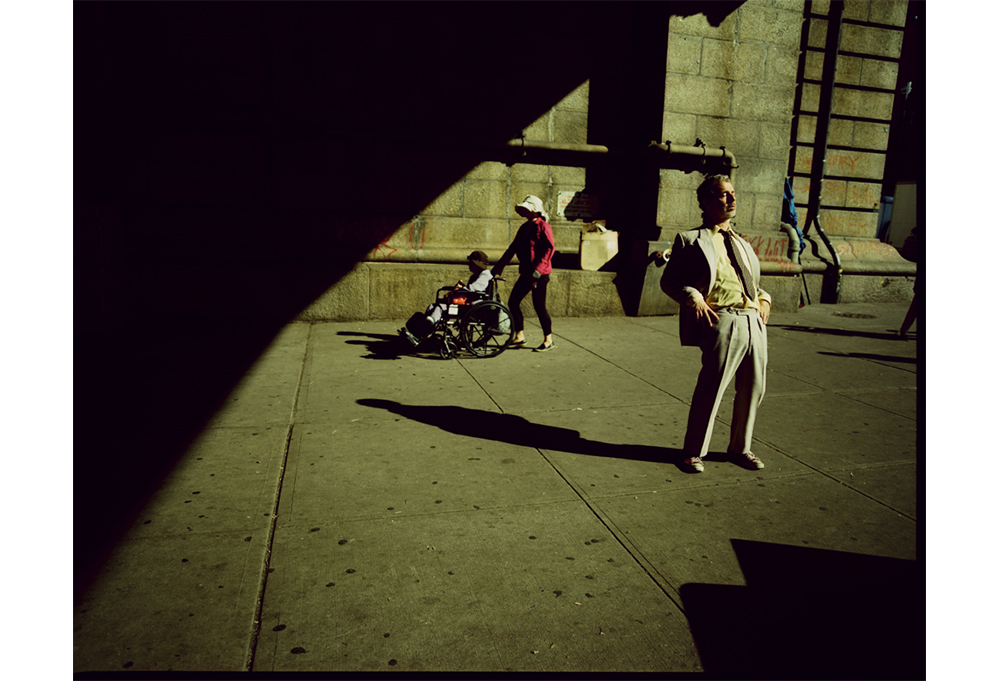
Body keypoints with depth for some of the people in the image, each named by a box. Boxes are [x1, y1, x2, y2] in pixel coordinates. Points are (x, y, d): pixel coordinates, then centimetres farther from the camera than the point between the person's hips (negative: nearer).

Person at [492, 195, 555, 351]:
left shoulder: (543, 226, -9)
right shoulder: (524, 227, 15)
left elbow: (549, 249, -18)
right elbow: (513, 248, 18)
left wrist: (538, 270, -25)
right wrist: (498, 267, 15)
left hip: (540, 274, -8)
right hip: (526, 273, 8)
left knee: (539, 306, -4)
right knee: (513, 302, 6)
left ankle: (548, 340, 11)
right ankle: (519, 336, 18)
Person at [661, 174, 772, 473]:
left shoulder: (742, 244, 24)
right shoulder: (690, 240, 4)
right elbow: (669, 281, 1)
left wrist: (764, 299, 11)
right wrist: (694, 298, -15)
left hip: (755, 321, 7)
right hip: (723, 322, -7)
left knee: (752, 389, 11)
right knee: (710, 389, -5)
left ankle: (740, 448, 29)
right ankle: (694, 451, 12)